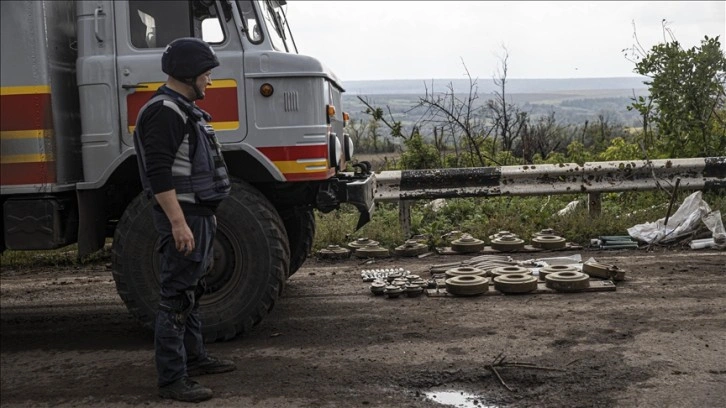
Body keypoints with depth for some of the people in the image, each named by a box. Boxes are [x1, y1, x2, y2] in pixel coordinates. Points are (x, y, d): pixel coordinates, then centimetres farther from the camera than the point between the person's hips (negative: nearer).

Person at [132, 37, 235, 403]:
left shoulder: (184, 109, 17)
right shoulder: (164, 112, -16)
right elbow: (159, 174, -24)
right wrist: (178, 222, -27)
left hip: (198, 214, 11)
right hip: (183, 216, -11)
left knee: (191, 290, 19)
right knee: (176, 298, -7)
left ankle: (194, 357, 32)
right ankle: (172, 380, -1)